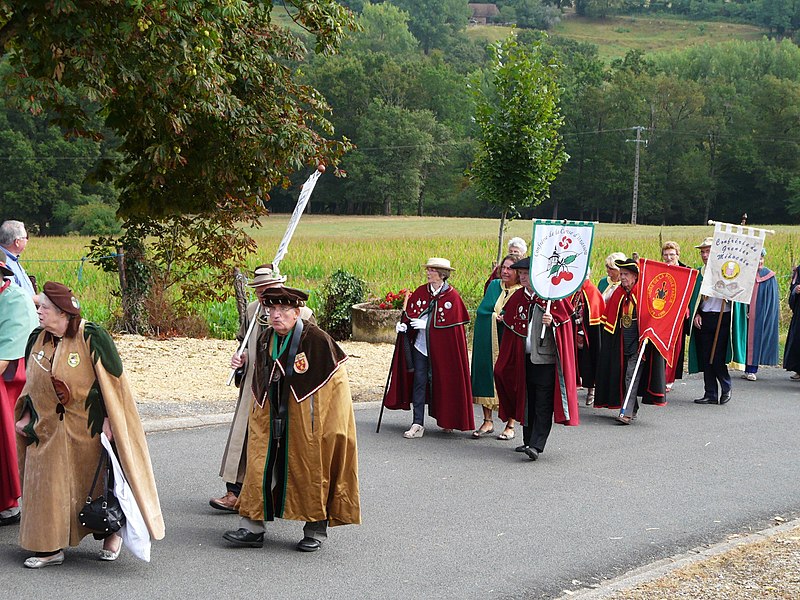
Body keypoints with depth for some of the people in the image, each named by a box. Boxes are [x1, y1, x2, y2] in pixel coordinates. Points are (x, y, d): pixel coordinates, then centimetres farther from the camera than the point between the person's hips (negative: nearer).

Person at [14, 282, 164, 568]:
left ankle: (112, 535, 26)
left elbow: (112, 382, -12)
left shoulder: (92, 338, -14)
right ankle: (50, 547, 12)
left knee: (97, 481, 7)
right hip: (48, 429, 5)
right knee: (47, 485, 3)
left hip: (87, 429, -5)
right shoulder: (37, 339, 4)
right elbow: (32, 384, 15)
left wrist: (108, 420, -14)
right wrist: (27, 416, 11)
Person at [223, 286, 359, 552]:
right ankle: (252, 528, 7)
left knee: (311, 469, 2)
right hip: (271, 418, 6)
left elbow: (335, 381, -10)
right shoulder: (265, 339, 4)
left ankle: (316, 528, 17)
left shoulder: (317, 340, -15)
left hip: (308, 418, -6)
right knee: (261, 465, 2)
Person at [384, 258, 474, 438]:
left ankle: (446, 421, 25)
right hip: (420, 344, 4)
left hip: (441, 347, -3)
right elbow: (410, 312, 9)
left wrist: (427, 324, -17)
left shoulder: (452, 296, -8)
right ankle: (418, 424, 0)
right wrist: (404, 324, -12)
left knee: (440, 381, 6)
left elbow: (452, 323, -11)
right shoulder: (421, 292, 5)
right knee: (419, 381, 0)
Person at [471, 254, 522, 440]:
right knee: (486, 377, 5)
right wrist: (496, 316, -9)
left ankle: (510, 425, 7)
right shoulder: (493, 286, 11)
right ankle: (487, 422, 15)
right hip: (489, 341, 4)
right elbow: (482, 310, 7)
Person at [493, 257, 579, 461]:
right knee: (527, 402, 12)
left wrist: (552, 322, -23)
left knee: (543, 404, -7)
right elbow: (511, 327, 21)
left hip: (546, 359, -6)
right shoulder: (518, 297, 10)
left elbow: (565, 322, -8)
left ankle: (536, 445, -11)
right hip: (524, 359, 6)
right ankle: (528, 440, 23)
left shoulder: (553, 296, -7)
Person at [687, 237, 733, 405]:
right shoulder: (699, 273, 12)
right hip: (703, 320, 5)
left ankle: (726, 388, 18)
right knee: (706, 359, 6)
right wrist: (696, 314, 5)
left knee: (717, 358, -7)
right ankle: (711, 394, 14)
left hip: (722, 319, -5)